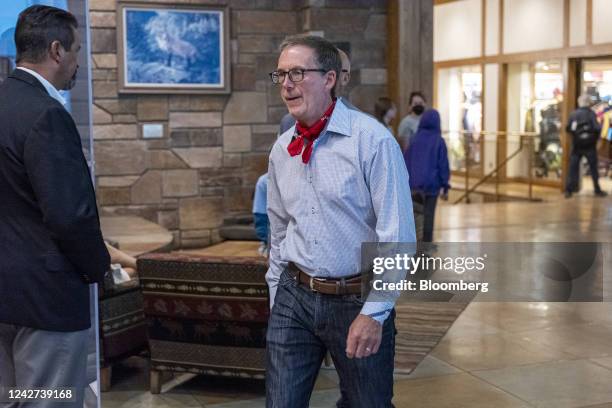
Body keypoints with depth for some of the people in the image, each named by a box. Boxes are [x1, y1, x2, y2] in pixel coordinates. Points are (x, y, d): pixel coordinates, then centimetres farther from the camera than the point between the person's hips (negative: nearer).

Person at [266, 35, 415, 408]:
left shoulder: (371, 139, -13)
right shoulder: (281, 149, 6)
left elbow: (397, 234, -16)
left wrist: (374, 311, -18)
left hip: (356, 301, -4)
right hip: (294, 297, 5)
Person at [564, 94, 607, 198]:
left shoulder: (573, 114, -2)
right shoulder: (591, 114, -11)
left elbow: (568, 129, -2)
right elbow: (597, 128, -18)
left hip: (576, 145, 2)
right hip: (589, 145, -2)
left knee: (573, 168, 6)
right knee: (593, 168, 8)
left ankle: (569, 190, 0)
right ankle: (597, 190, 13)